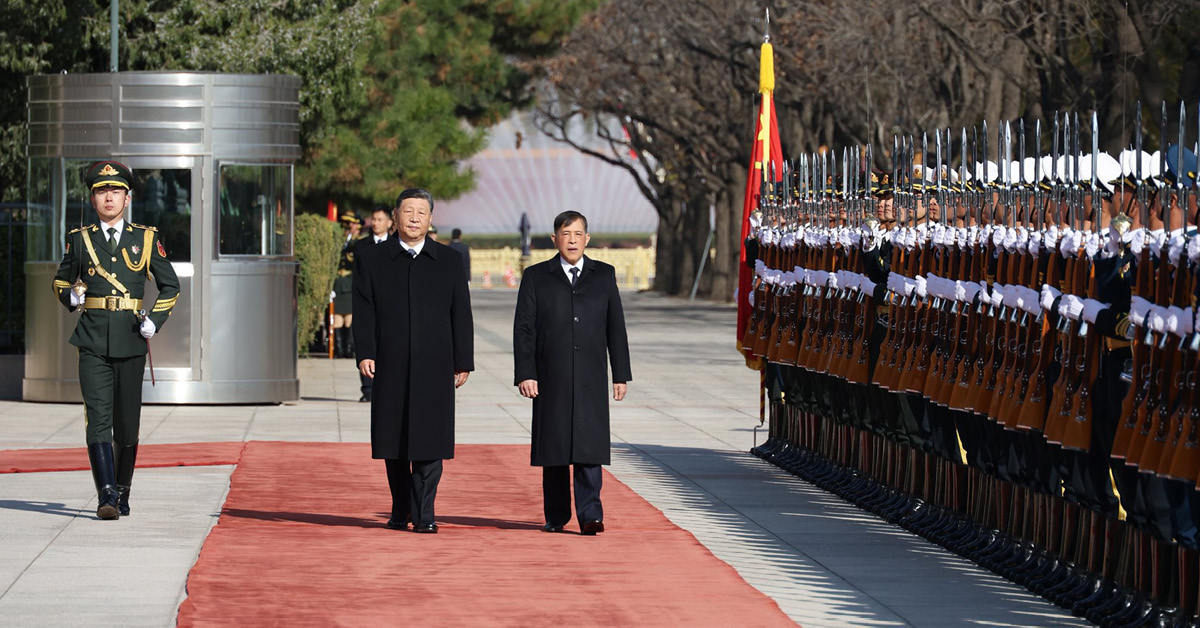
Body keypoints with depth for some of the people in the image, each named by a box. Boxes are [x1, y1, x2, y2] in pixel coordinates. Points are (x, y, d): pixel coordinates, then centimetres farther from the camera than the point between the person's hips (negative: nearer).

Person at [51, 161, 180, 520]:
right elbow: (60, 280, 22)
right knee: (98, 419, -13)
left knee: (127, 424, 7)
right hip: (93, 342, -1)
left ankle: (122, 493, 22)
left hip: (131, 342, 1)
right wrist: (71, 296, -1)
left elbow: (170, 286, 14)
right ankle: (106, 496, -19)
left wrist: (155, 321, -1)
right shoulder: (80, 240, 8)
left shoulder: (146, 240, 7)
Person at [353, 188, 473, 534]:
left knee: (430, 439, -6)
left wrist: (463, 362, 4)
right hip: (390, 366, 1)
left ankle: (424, 513, -5)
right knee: (393, 439, 5)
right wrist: (365, 353, -8)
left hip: (434, 366, -1)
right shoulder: (372, 259, 8)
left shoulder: (449, 261, 10)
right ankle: (401, 509, 17)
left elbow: (461, 315, 8)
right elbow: (364, 311, 3)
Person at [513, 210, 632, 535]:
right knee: (553, 447, 3)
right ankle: (556, 515, 13)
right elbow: (523, 329, 2)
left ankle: (590, 515, -12)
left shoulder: (604, 275, 10)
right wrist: (525, 374, -7)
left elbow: (615, 327, 10)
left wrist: (621, 374, 5)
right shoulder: (536, 277, 7)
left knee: (589, 446, -9)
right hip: (550, 379, 0)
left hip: (590, 379, 0)